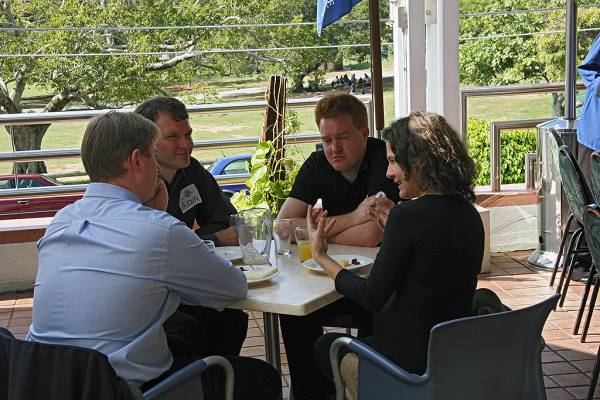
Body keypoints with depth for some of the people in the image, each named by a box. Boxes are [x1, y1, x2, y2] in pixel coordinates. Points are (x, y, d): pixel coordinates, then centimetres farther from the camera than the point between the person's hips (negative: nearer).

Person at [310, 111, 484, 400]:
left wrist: (321, 257, -7)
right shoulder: (470, 216, 2)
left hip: (411, 362, -8)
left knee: (325, 346, 20)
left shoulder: (409, 216, -22)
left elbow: (373, 297, -17)